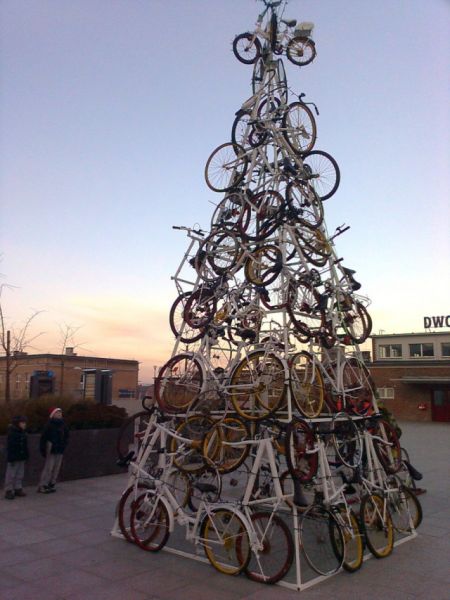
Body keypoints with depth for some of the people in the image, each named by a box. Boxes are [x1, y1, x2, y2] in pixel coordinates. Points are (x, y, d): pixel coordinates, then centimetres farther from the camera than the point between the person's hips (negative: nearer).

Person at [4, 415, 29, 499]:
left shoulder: (23, 433, 9)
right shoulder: (11, 433, -15)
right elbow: (10, 447, -17)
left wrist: (26, 455, 14)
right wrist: (11, 458, -19)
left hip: (21, 458, 8)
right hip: (14, 458, -8)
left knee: (20, 475, 13)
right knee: (11, 475, -1)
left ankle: (18, 489, 23)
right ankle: (8, 491, 7)